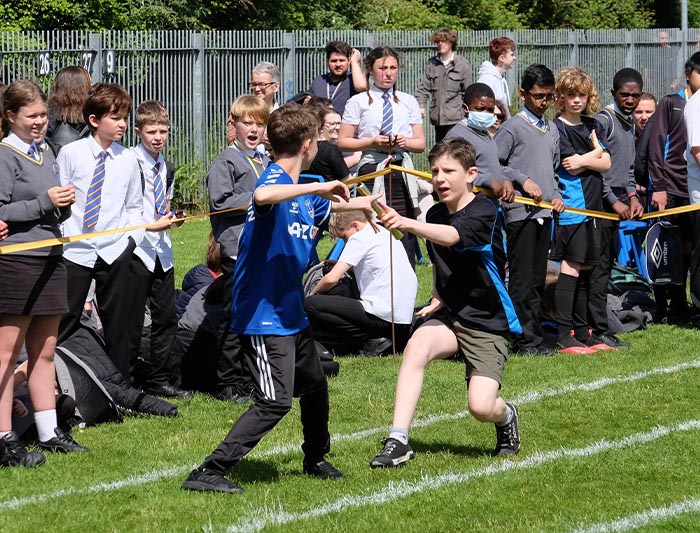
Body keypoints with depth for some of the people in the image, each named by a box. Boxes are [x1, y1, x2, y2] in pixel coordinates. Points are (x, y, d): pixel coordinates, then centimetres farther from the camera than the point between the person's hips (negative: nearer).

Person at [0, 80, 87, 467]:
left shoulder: (46, 152, 15)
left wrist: (64, 206, 2)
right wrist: (45, 203, -19)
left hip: (50, 257, 8)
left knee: (44, 352, 14)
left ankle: (49, 433, 21)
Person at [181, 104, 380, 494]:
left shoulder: (302, 188, 11)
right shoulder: (276, 178, -18)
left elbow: (327, 209, 35)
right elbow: (261, 196, -45)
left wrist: (362, 204, 48)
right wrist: (317, 188, -41)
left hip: (292, 312, 10)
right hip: (264, 315, -10)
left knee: (315, 385, 24)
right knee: (275, 402, -16)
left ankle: (316, 459, 46)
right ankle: (209, 472, -15)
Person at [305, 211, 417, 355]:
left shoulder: (360, 238, -4)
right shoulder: (386, 233, 21)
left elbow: (332, 278, -12)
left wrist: (313, 293, 9)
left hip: (383, 316, -9)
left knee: (310, 305, -10)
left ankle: (368, 342, -10)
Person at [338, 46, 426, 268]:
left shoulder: (408, 102, 15)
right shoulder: (359, 102, 6)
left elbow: (421, 143, 14)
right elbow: (343, 142, 3)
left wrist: (406, 142, -8)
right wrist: (372, 142, -11)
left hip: (402, 174, 3)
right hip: (372, 172, -3)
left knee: (405, 240, -3)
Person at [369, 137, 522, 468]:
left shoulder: (484, 211, -15)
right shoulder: (435, 214, 6)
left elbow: (451, 236, -37)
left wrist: (407, 224, -53)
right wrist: (438, 297, 6)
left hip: (487, 322, -5)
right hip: (449, 316, 5)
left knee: (481, 407, -18)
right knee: (417, 344, -30)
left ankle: (506, 417, 22)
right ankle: (398, 440, -30)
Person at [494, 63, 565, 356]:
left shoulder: (552, 130, 16)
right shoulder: (512, 128, -5)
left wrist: (556, 195, 8)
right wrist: (522, 180, -13)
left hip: (544, 212, 7)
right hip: (520, 211, -7)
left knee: (538, 279, 9)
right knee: (521, 279, -7)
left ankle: (532, 336, 14)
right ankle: (526, 339, -6)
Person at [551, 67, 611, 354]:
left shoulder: (592, 126, 16)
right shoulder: (558, 128, -5)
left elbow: (606, 163, 7)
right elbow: (571, 166, -13)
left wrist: (584, 161, -11)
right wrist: (595, 152, 1)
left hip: (592, 206, 7)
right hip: (571, 207, -7)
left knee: (585, 268, 10)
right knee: (571, 266, -10)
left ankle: (582, 331, 16)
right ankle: (564, 336, -11)